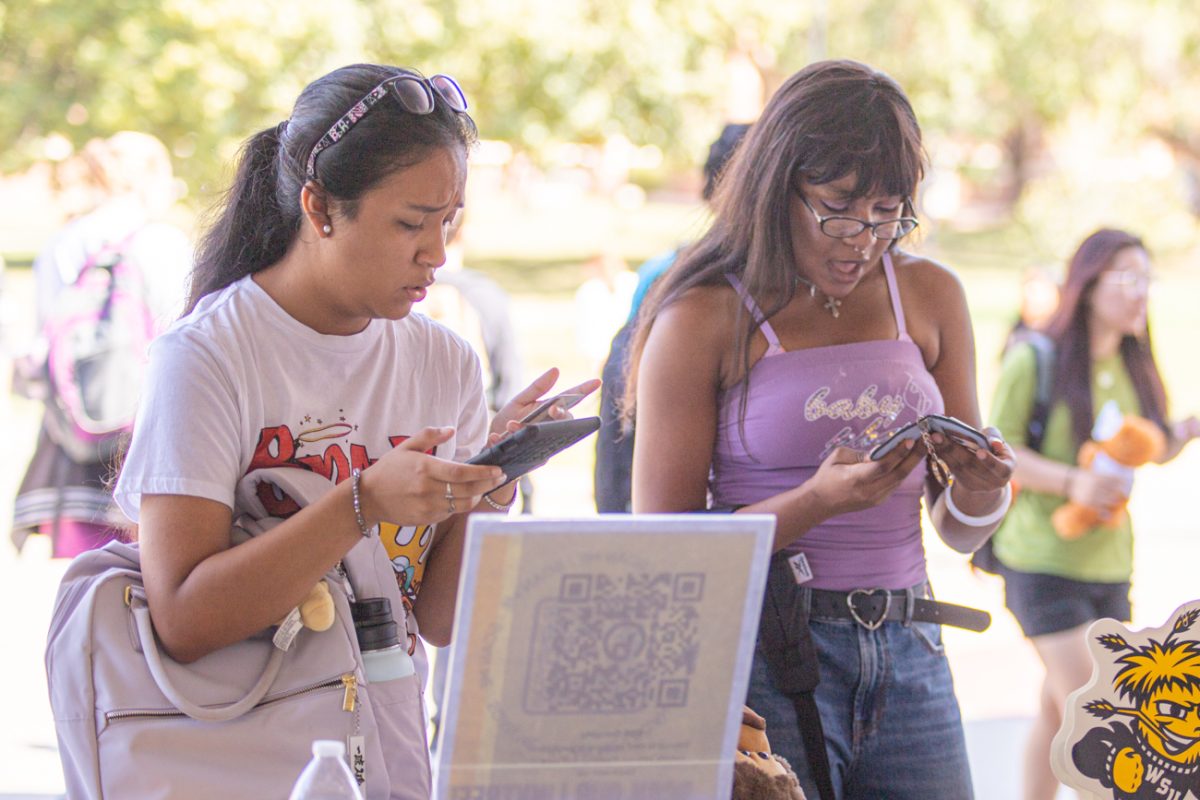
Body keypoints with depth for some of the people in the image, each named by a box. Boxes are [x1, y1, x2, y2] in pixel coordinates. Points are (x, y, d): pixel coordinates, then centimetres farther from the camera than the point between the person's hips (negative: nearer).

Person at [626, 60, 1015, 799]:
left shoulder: (929, 296, 11)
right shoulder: (705, 319, -4)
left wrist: (984, 491, -7)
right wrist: (818, 501, -20)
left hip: (908, 655, 4)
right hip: (768, 656, -4)